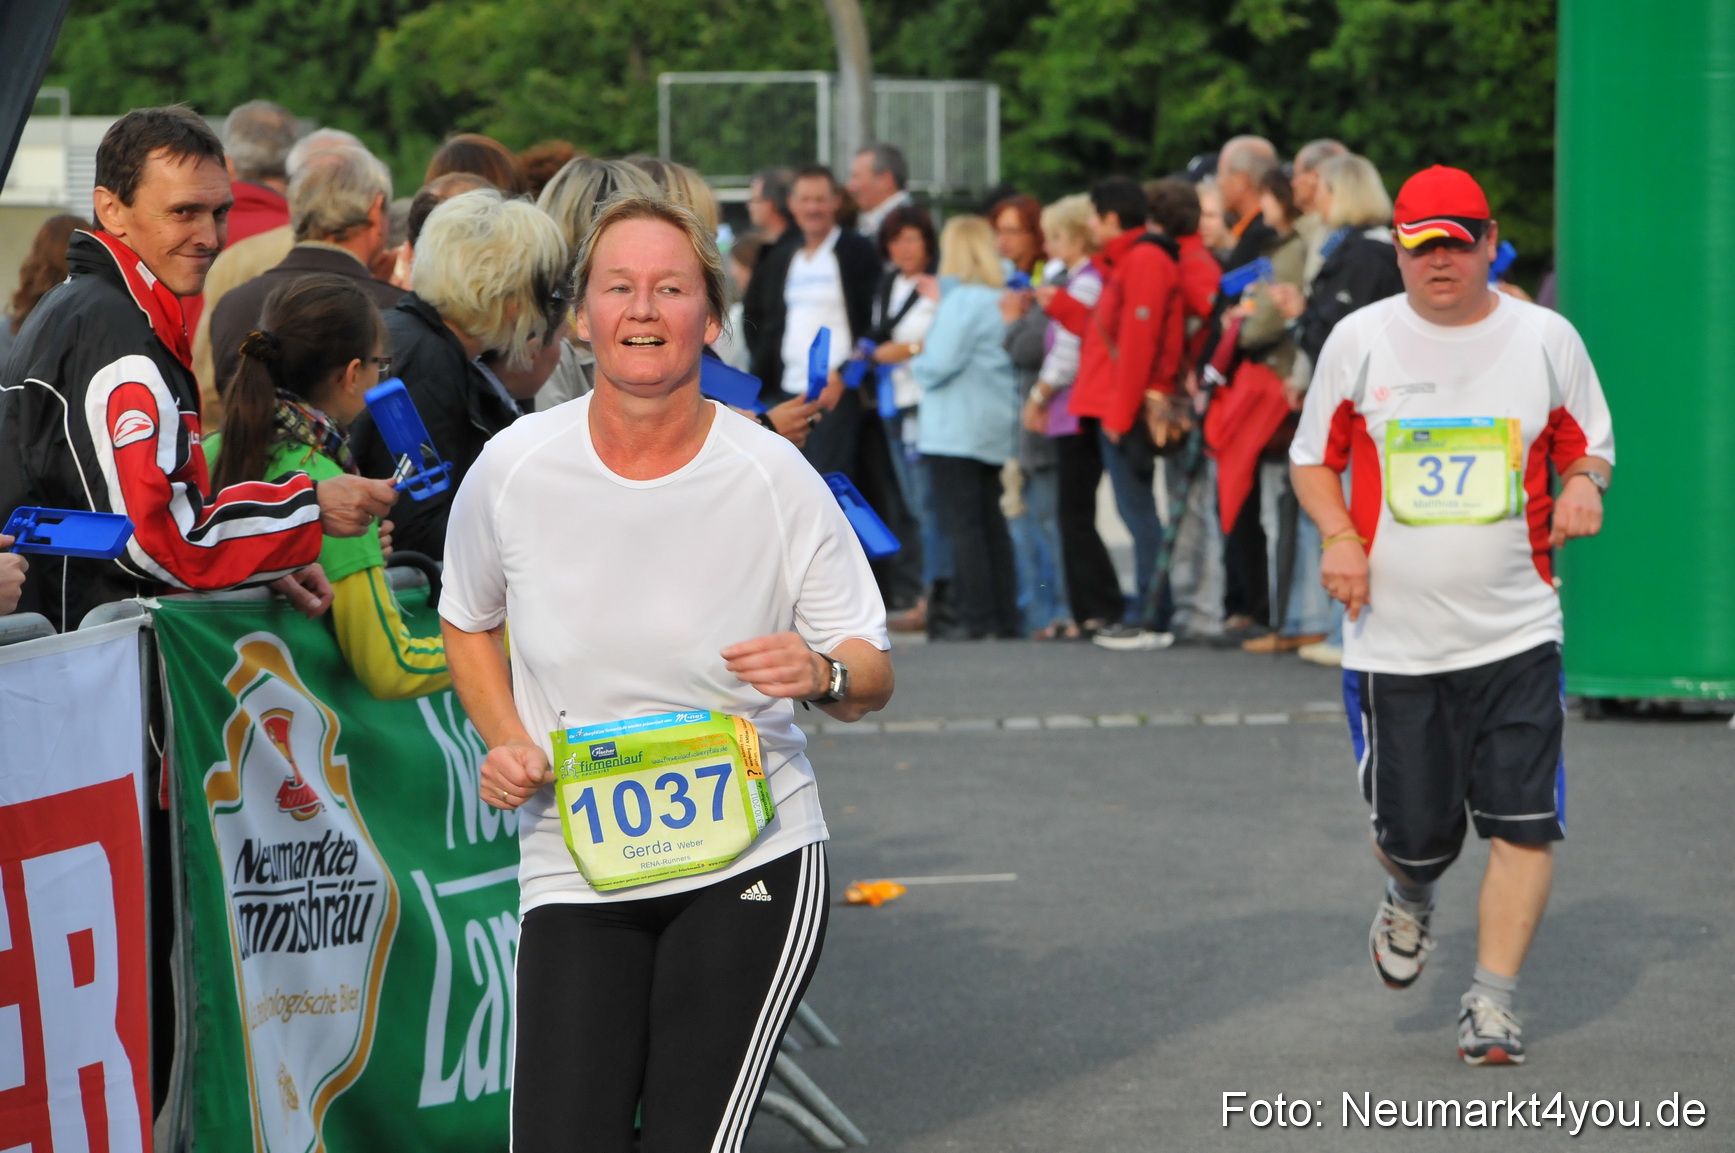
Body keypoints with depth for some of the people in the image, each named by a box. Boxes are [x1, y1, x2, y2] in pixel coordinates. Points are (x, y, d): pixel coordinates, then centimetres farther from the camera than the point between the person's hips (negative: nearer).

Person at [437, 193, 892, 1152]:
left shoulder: (774, 477, -7)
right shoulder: (514, 468, -4)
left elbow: (872, 675, 0)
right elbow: (467, 625, 15)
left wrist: (823, 673, -23)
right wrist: (506, 742, -1)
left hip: (749, 862, -1)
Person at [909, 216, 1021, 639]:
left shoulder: (961, 302, -15)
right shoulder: (1002, 300, 9)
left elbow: (939, 365, -21)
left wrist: (915, 364, 2)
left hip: (955, 430, -8)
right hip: (996, 428, 8)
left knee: (961, 524, -6)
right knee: (990, 521, 14)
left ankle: (976, 616, -9)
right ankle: (1005, 616, 14)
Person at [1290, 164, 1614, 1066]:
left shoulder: (1546, 339, 2)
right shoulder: (1359, 340, 2)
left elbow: (1590, 445, 13)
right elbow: (1313, 458, 11)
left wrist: (1584, 486, -11)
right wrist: (1338, 536, -8)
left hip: (1515, 629, 0)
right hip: (1394, 635, 0)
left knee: (1522, 823, -10)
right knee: (1413, 832, 3)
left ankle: (1492, 1001, 1)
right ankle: (1408, 898, 39)